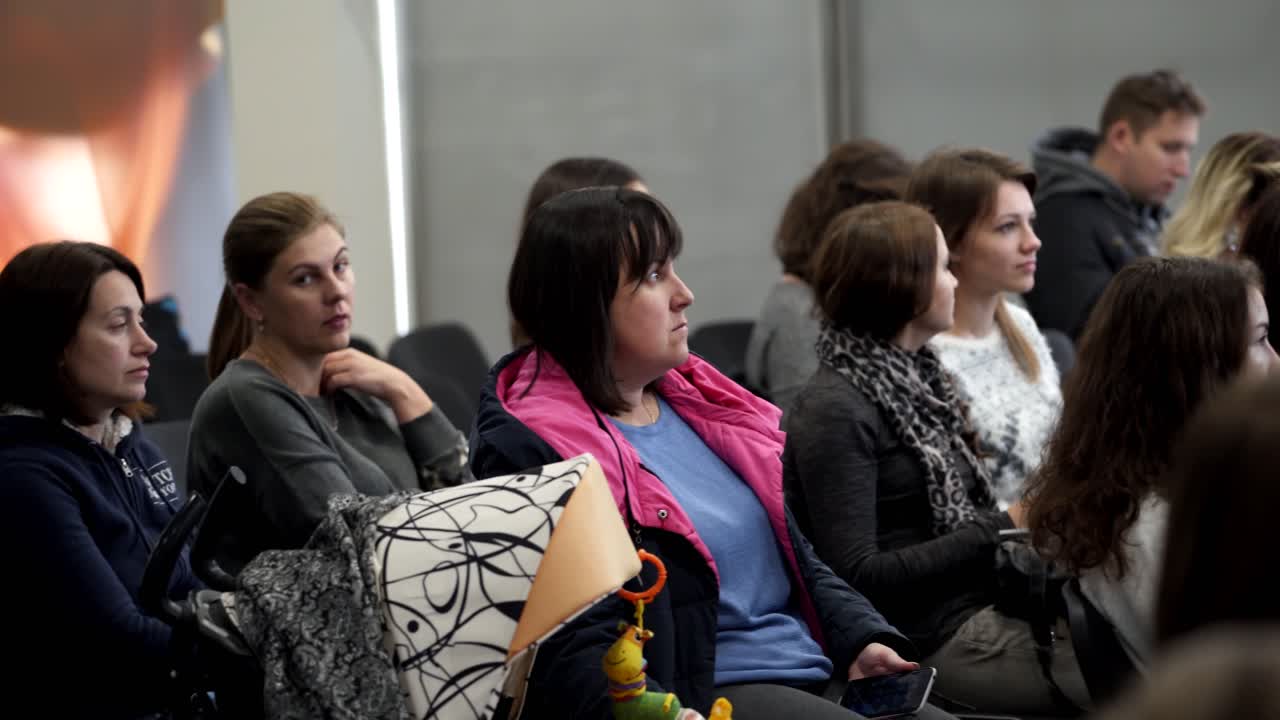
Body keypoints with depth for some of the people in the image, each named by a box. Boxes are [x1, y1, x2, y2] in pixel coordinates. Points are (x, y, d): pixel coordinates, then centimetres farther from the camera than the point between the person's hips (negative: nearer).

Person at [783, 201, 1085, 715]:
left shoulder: (918, 376, 13)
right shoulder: (835, 410, -13)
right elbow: (855, 574, -18)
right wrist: (1001, 528, -16)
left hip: (981, 605, 8)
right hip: (928, 639, -8)